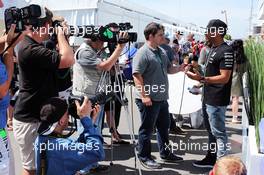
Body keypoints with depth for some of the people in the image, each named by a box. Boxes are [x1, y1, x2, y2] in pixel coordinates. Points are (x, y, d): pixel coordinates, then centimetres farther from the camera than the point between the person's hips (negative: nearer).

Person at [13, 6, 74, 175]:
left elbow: (66, 60, 15)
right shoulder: (31, 49, -24)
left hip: (39, 115, 10)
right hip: (30, 119, -10)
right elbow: (68, 60, -29)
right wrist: (60, 34, -14)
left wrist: (62, 36, 5)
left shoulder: (35, 46, 9)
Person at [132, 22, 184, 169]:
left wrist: (180, 68, 0)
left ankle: (165, 153, 34)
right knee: (147, 129, 4)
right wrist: (144, 96, -25)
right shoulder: (143, 53, -15)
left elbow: (169, 69, 19)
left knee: (164, 126, 19)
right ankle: (144, 157, 19)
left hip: (162, 98, 9)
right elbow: (137, 75, -21)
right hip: (149, 99, -9)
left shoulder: (162, 51, 12)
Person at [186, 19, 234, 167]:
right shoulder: (214, 48, 11)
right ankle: (211, 158, 34)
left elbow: (224, 78, -23)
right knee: (211, 130, 19)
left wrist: (201, 78, -29)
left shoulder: (226, 51, -18)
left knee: (219, 132, 0)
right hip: (210, 98, 10)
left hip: (217, 100, -10)